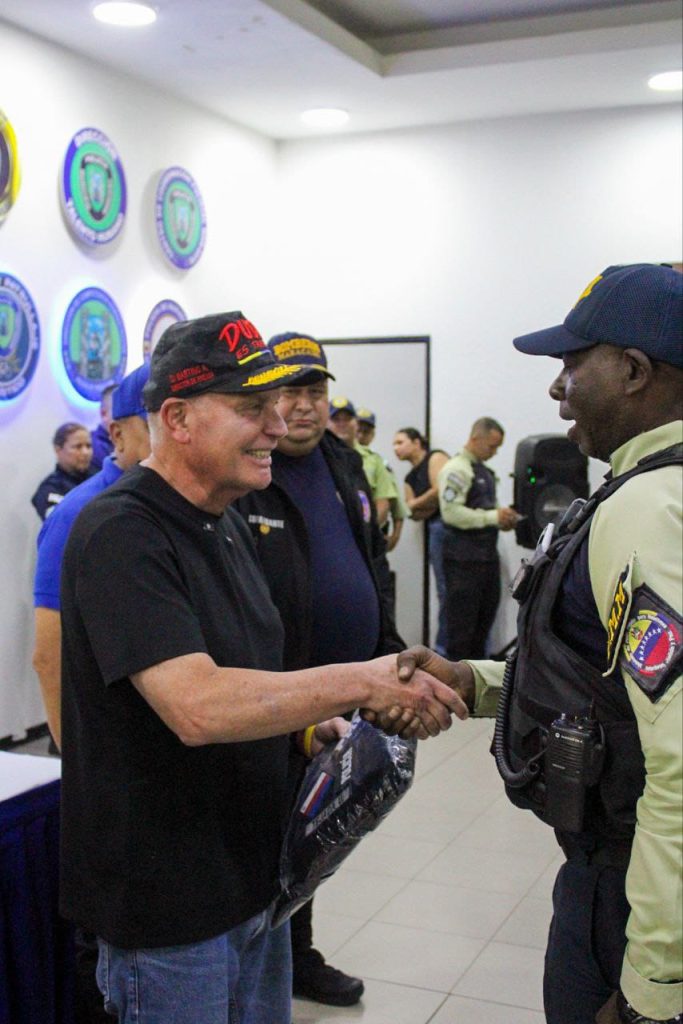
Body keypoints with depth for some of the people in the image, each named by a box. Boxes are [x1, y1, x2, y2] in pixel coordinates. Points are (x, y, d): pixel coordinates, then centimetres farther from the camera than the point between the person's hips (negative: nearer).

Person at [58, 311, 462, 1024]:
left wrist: (310, 730, 3)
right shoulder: (120, 534, -21)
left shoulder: (226, 525, 9)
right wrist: (359, 683, -29)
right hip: (166, 907, -9)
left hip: (252, 879, 9)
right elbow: (197, 707, -32)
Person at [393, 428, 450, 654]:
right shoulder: (410, 478, 21)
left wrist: (416, 503, 1)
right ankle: (444, 648, 16)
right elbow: (413, 512, 12)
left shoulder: (435, 458, 0)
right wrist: (428, 506, -8)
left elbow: (440, 490, -13)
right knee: (445, 591, 11)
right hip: (435, 530, 8)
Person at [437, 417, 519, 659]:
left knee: (485, 619, 15)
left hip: (487, 555, 9)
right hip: (464, 559, -9)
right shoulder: (455, 469, -11)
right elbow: (451, 512, -21)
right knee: (462, 624, -3)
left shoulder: (485, 471, 17)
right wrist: (493, 516, -21)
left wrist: (502, 520, 7)